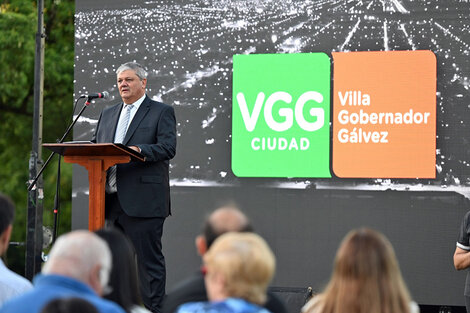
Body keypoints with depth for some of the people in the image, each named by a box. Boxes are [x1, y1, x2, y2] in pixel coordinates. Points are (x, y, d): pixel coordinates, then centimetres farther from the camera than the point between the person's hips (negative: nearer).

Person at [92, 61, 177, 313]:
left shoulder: (161, 112, 3)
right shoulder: (108, 114, 21)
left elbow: (168, 147, -10)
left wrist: (139, 150, -26)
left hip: (143, 201, -6)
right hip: (112, 201, 6)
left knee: (149, 259, -5)